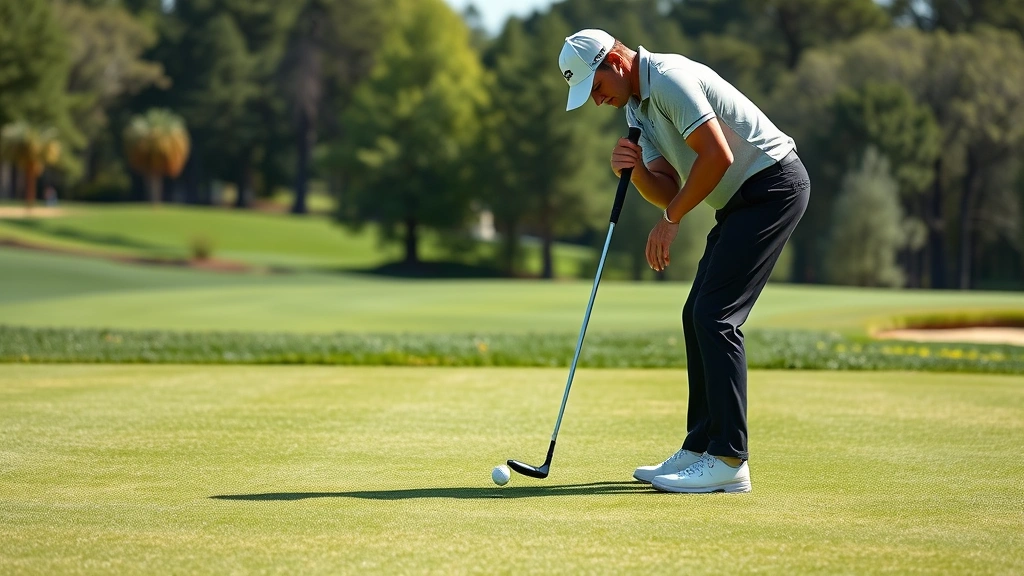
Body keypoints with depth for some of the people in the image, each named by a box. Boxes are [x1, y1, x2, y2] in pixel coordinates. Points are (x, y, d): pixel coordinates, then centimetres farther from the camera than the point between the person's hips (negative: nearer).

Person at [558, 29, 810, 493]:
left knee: (715, 317, -15)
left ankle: (729, 461, -15)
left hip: (773, 185, -10)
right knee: (698, 316, 9)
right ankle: (701, 449, 14)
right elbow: (668, 190, 10)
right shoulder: (636, 108, 14)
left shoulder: (668, 78, -17)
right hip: (742, 199, 10)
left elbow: (717, 156, -24)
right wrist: (635, 171, -12)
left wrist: (670, 219, -13)